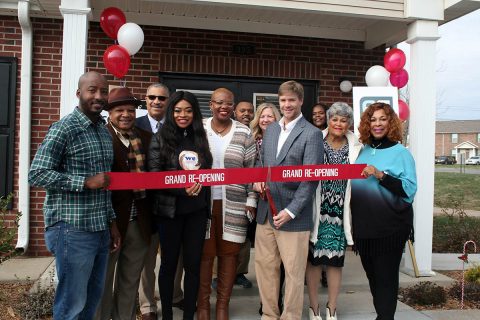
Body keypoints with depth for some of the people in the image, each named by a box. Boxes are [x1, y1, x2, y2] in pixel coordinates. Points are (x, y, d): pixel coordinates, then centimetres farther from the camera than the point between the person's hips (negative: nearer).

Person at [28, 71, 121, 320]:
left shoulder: (105, 132, 14)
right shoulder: (64, 128, -9)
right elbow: (36, 175, -14)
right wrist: (86, 181, -19)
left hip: (100, 229, 7)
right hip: (73, 229, -7)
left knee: (93, 297, 16)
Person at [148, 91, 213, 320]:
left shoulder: (200, 138, 8)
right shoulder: (161, 138, -3)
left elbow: (207, 170, 12)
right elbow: (154, 176, -8)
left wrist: (199, 183, -10)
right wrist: (183, 188, -19)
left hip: (197, 210, 3)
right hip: (170, 209, -3)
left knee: (193, 264, 8)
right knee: (169, 264, 9)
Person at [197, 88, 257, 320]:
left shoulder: (244, 133, 3)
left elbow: (252, 169, 4)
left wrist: (251, 200, -1)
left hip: (233, 205, 0)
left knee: (229, 254, 6)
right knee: (203, 254, 5)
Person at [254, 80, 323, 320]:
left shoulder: (312, 134, -7)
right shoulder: (270, 130, 13)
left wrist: (291, 211, -17)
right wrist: (256, 180, -2)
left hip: (293, 215, -6)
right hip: (265, 211, 6)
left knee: (293, 272, 4)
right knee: (265, 267, 12)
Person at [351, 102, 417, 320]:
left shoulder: (400, 152, -7)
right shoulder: (363, 151, 8)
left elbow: (409, 190, -16)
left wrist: (380, 175, -24)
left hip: (390, 228, -5)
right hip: (364, 227, 5)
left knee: (386, 276, 3)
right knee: (372, 274, 16)